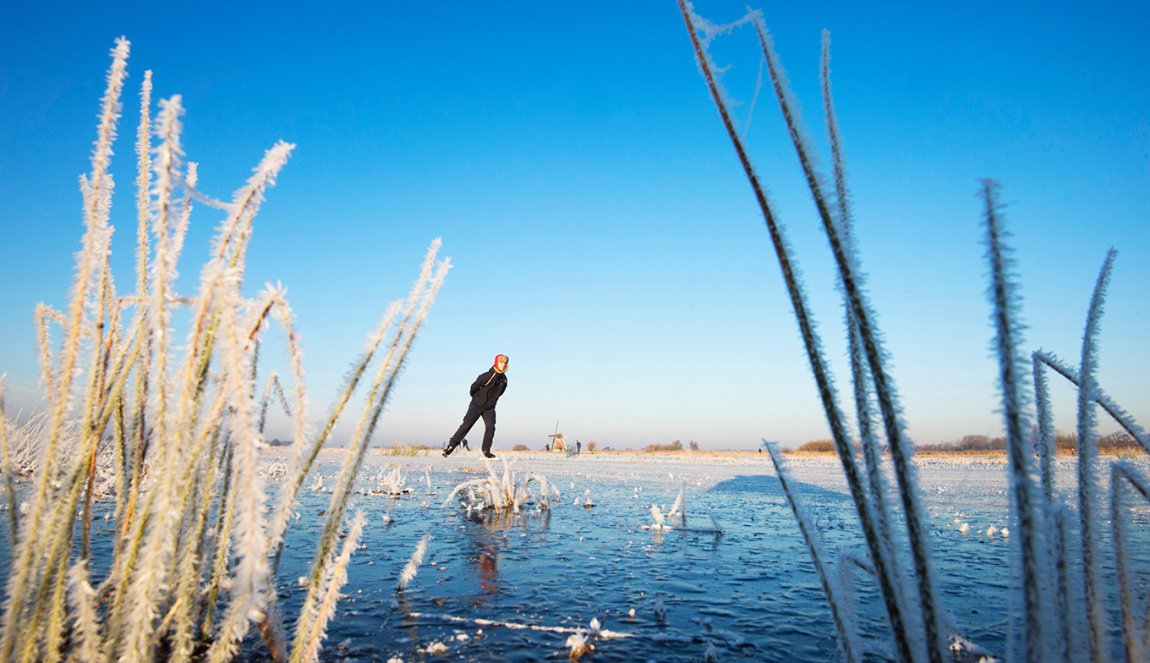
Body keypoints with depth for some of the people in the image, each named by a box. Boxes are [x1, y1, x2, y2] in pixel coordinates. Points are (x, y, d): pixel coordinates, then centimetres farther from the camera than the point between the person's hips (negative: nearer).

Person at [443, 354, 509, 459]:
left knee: (490, 427, -13)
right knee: (466, 426, -6)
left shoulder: (504, 379, -3)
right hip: (476, 406, -4)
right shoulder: (486, 376, -21)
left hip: (489, 408, 4)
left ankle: (486, 450, -2)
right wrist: (478, 398, 8)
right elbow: (473, 387, -8)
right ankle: (450, 446, 1)